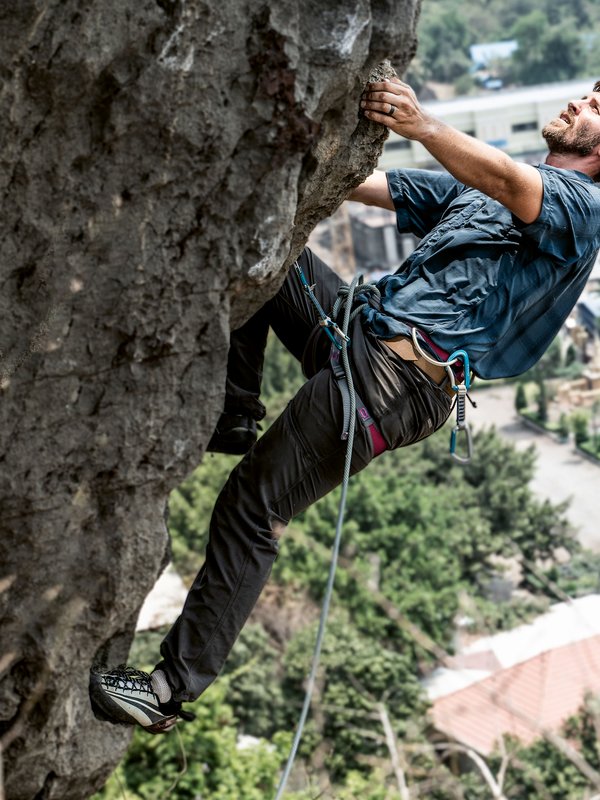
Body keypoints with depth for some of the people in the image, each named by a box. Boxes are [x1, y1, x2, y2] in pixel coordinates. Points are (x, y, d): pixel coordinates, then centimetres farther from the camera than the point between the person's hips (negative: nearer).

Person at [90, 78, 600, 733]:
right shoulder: (476, 181, 27)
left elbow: (509, 186, -24)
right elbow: (370, 186, 21)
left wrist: (421, 125, -38)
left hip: (403, 376, -8)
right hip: (361, 327, 8)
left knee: (251, 509, -10)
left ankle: (174, 689, -3)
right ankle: (232, 418, 6)